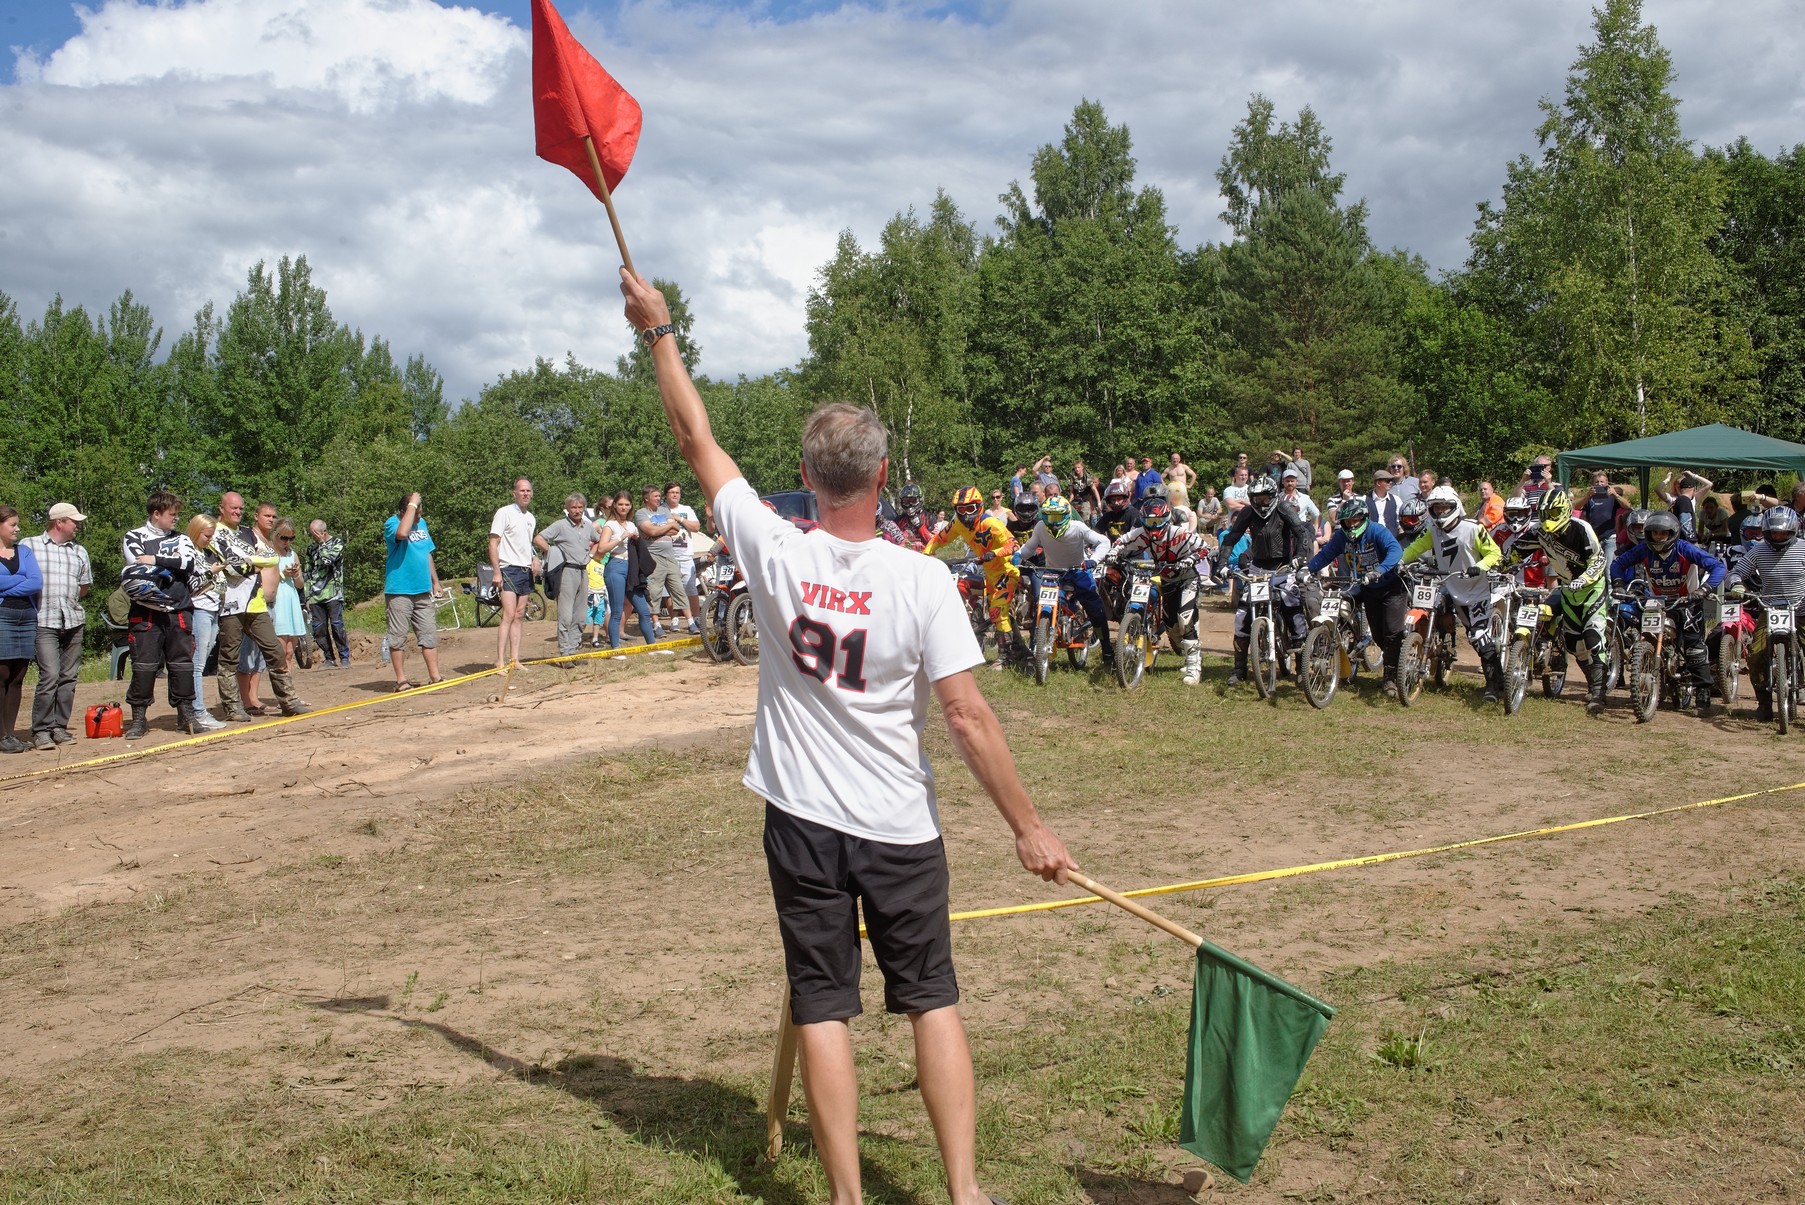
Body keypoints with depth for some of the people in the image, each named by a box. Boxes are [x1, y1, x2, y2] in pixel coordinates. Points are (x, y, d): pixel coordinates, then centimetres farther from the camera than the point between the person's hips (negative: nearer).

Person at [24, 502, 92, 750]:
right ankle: (41, 730, -6)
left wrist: (67, 600, 11)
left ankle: (59, 727, 12)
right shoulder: (28, 546, 1)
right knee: (50, 675, -13)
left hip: (73, 621, 5)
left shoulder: (79, 552, 16)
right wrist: (45, 601, -1)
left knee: (68, 677, 5)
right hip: (44, 622, -5)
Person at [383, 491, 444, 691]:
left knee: (429, 634, 7)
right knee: (398, 636, -2)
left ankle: (434, 676, 11)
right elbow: (402, 533, -33)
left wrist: (435, 581, 22)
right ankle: (401, 680, 3)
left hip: (422, 590, 7)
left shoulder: (421, 523, 13)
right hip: (398, 592, -7)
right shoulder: (392, 523, -8)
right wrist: (412, 504, -25)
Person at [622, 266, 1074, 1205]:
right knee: (932, 1000, 9)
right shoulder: (922, 581, -13)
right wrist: (1028, 827, -6)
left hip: (801, 820, 1)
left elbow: (696, 440, 4)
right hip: (899, 828, -1)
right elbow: (968, 718, -14)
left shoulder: (775, 553, -8)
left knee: (822, 1008, 7)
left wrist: (658, 331, 15)